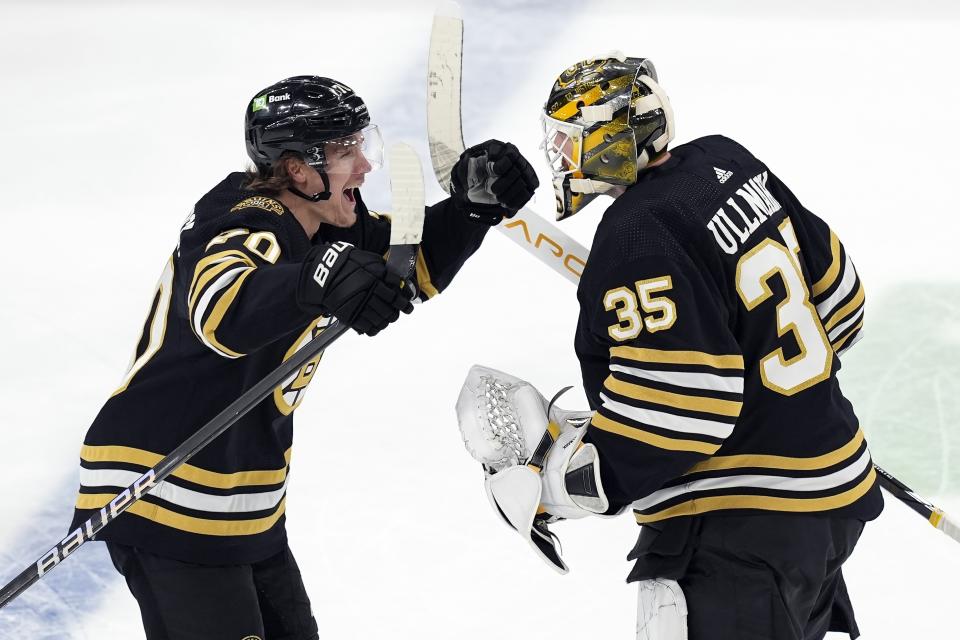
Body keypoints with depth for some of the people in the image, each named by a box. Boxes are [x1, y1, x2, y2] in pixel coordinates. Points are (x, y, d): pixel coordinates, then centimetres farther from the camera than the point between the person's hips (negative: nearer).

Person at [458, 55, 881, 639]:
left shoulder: (640, 237, -21)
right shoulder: (725, 163, 5)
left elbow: (674, 408, -26)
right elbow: (833, 285, 15)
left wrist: (550, 480, -19)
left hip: (746, 533, -10)